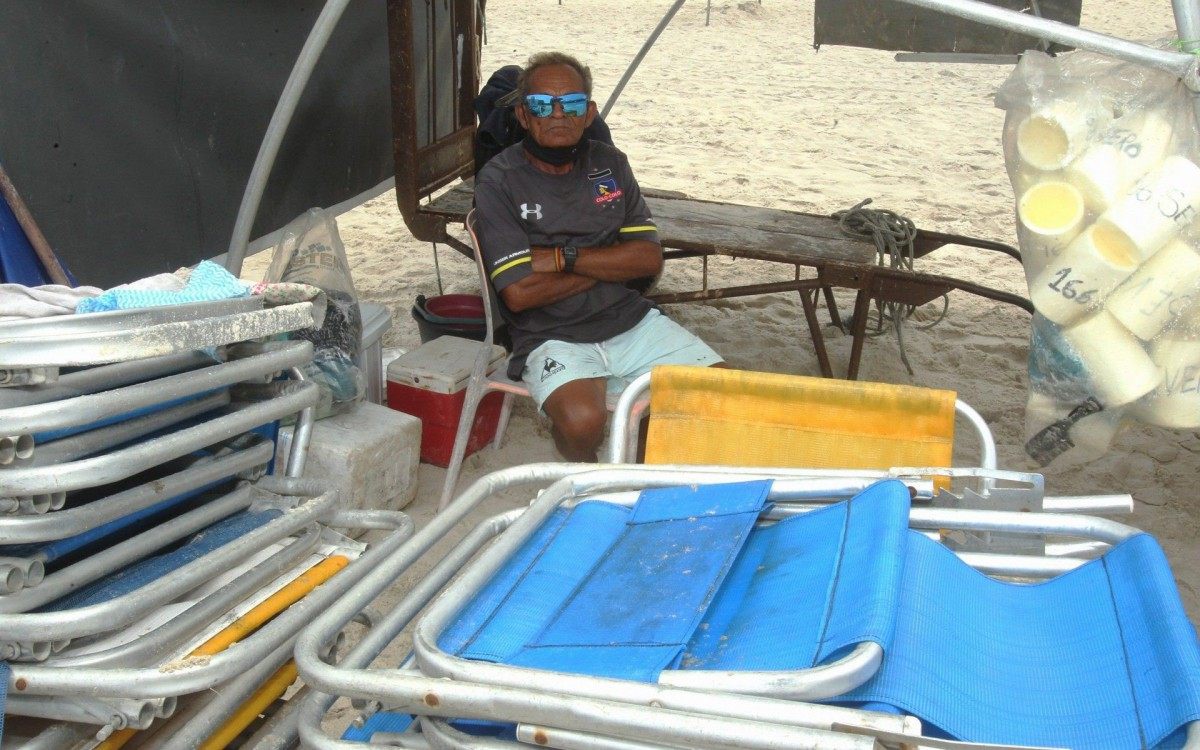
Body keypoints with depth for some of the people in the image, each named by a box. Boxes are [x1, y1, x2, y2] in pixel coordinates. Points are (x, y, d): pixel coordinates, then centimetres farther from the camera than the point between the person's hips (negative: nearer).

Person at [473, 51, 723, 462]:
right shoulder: (499, 181, -5)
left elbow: (650, 258, 1)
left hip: (632, 320, 5)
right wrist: (608, 263, -6)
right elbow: (518, 293, -15)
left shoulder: (609, 164, 11)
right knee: (583, 419, -34)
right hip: (554, 336, -4)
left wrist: (564, 257, -11)